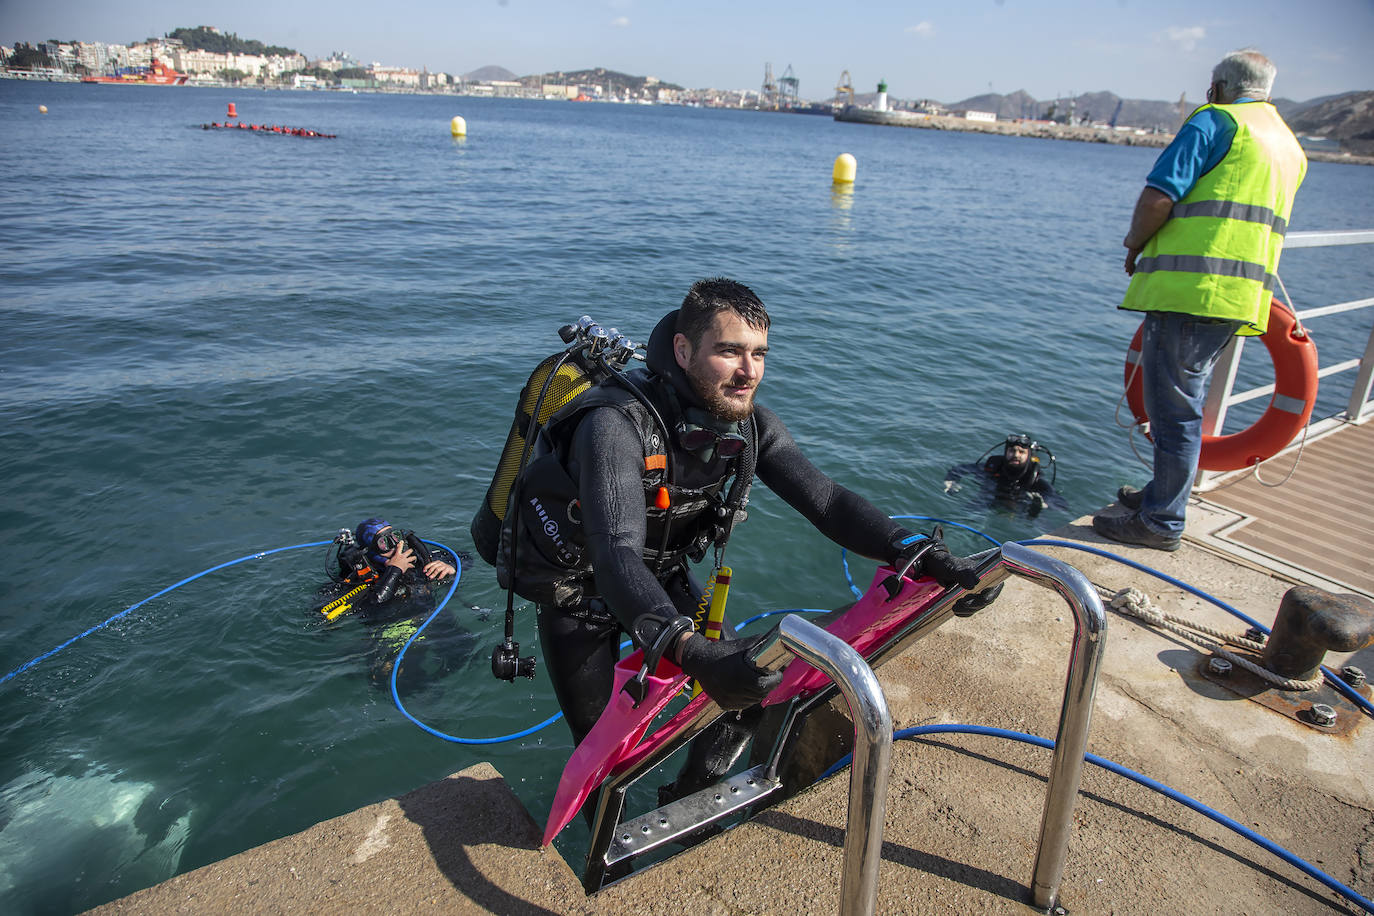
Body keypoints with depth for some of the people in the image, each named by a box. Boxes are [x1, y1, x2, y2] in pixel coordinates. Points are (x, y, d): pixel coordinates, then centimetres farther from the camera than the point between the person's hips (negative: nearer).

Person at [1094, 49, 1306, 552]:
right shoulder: (1290, 145, 25)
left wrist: (1135, 246, 3)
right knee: (1184, 401, 19)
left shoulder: (1215, 120, -3)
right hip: (1241, 298, 9)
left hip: (1192, 286, -9)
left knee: (1173, 406, -4)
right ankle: (1164, 493, 30)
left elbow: (1158, 196, -14)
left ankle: (1162, 521, 2)